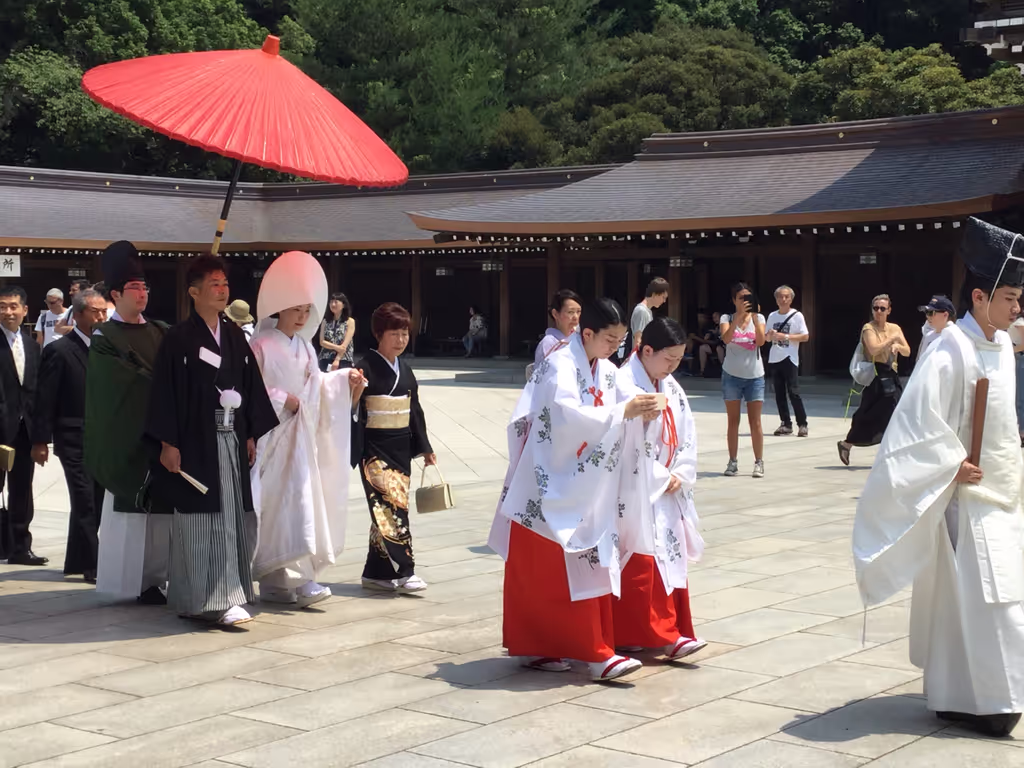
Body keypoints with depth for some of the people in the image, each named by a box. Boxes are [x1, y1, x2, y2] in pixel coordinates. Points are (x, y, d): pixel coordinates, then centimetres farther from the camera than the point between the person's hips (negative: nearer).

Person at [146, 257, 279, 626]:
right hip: (195, 442, -6)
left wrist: (251, 435, 10)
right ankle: (206, 599, -1)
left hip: (231, 441, 6)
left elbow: (251, 386, 14)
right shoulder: (179, 339, -6)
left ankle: (226, 594, 16)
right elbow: (165, 391, -9)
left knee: (233, 520, 7)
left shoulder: (234, 335, 11)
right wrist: (168, 443, -13)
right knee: (202, 522, -4)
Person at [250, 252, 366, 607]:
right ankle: (291, 578, -9)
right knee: (285, 504, -11)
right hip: (274, 435, -8)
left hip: (302, 436, 8)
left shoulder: (304, 346, 14)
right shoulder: (263, 346, -9)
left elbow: (315, 385, 16)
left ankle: (276, 581, 11)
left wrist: (345, 379, 3)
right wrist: (283, 400, -14)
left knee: (302, 502, 6)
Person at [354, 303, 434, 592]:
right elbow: (355, 412, -13)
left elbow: (415, 411, 17)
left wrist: (424, 447, 18)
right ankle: (403, 570, -12)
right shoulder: (366, 367, -9)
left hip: (401, 448, 7)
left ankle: (377, 573, 15)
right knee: (392, 504, -13)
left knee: (389, 509, 8)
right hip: (375, 448, -7)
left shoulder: (405, 370, 12)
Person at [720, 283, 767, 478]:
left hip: (754, 376, 0)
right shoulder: (727, 318, 0)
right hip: (732, 375, 0)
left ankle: (759, 462, 3)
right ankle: (733, 462, 9)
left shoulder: (759, 318, 2)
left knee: (755, 422, 0)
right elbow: (726, 339, -21)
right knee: (733, 421, 4)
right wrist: (739, 316, -30)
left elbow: (761, 341, -14)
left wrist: (754, 317, -22)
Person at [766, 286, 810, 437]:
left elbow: (805, 336, -8)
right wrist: (770, 335, -8)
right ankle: (786, 424, 12)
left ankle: (802, 424, -2)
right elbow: (767, 338, 16)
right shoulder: (772, 316, 10)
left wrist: (785, 336, -16)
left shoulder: (797, 315, -3)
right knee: (779, 393, 6)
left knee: (793, 392, -9)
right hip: (774, 358, 5)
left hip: (789, 358, -5)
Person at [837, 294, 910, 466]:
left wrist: (898, 346, -15)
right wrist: (892, 339, -16)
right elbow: (874, 349, -23)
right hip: (874, 377, -7)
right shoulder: (869, 328, -7)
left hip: (890, 377, 7)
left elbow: (907, 352, 6)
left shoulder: (895, 328, 12)